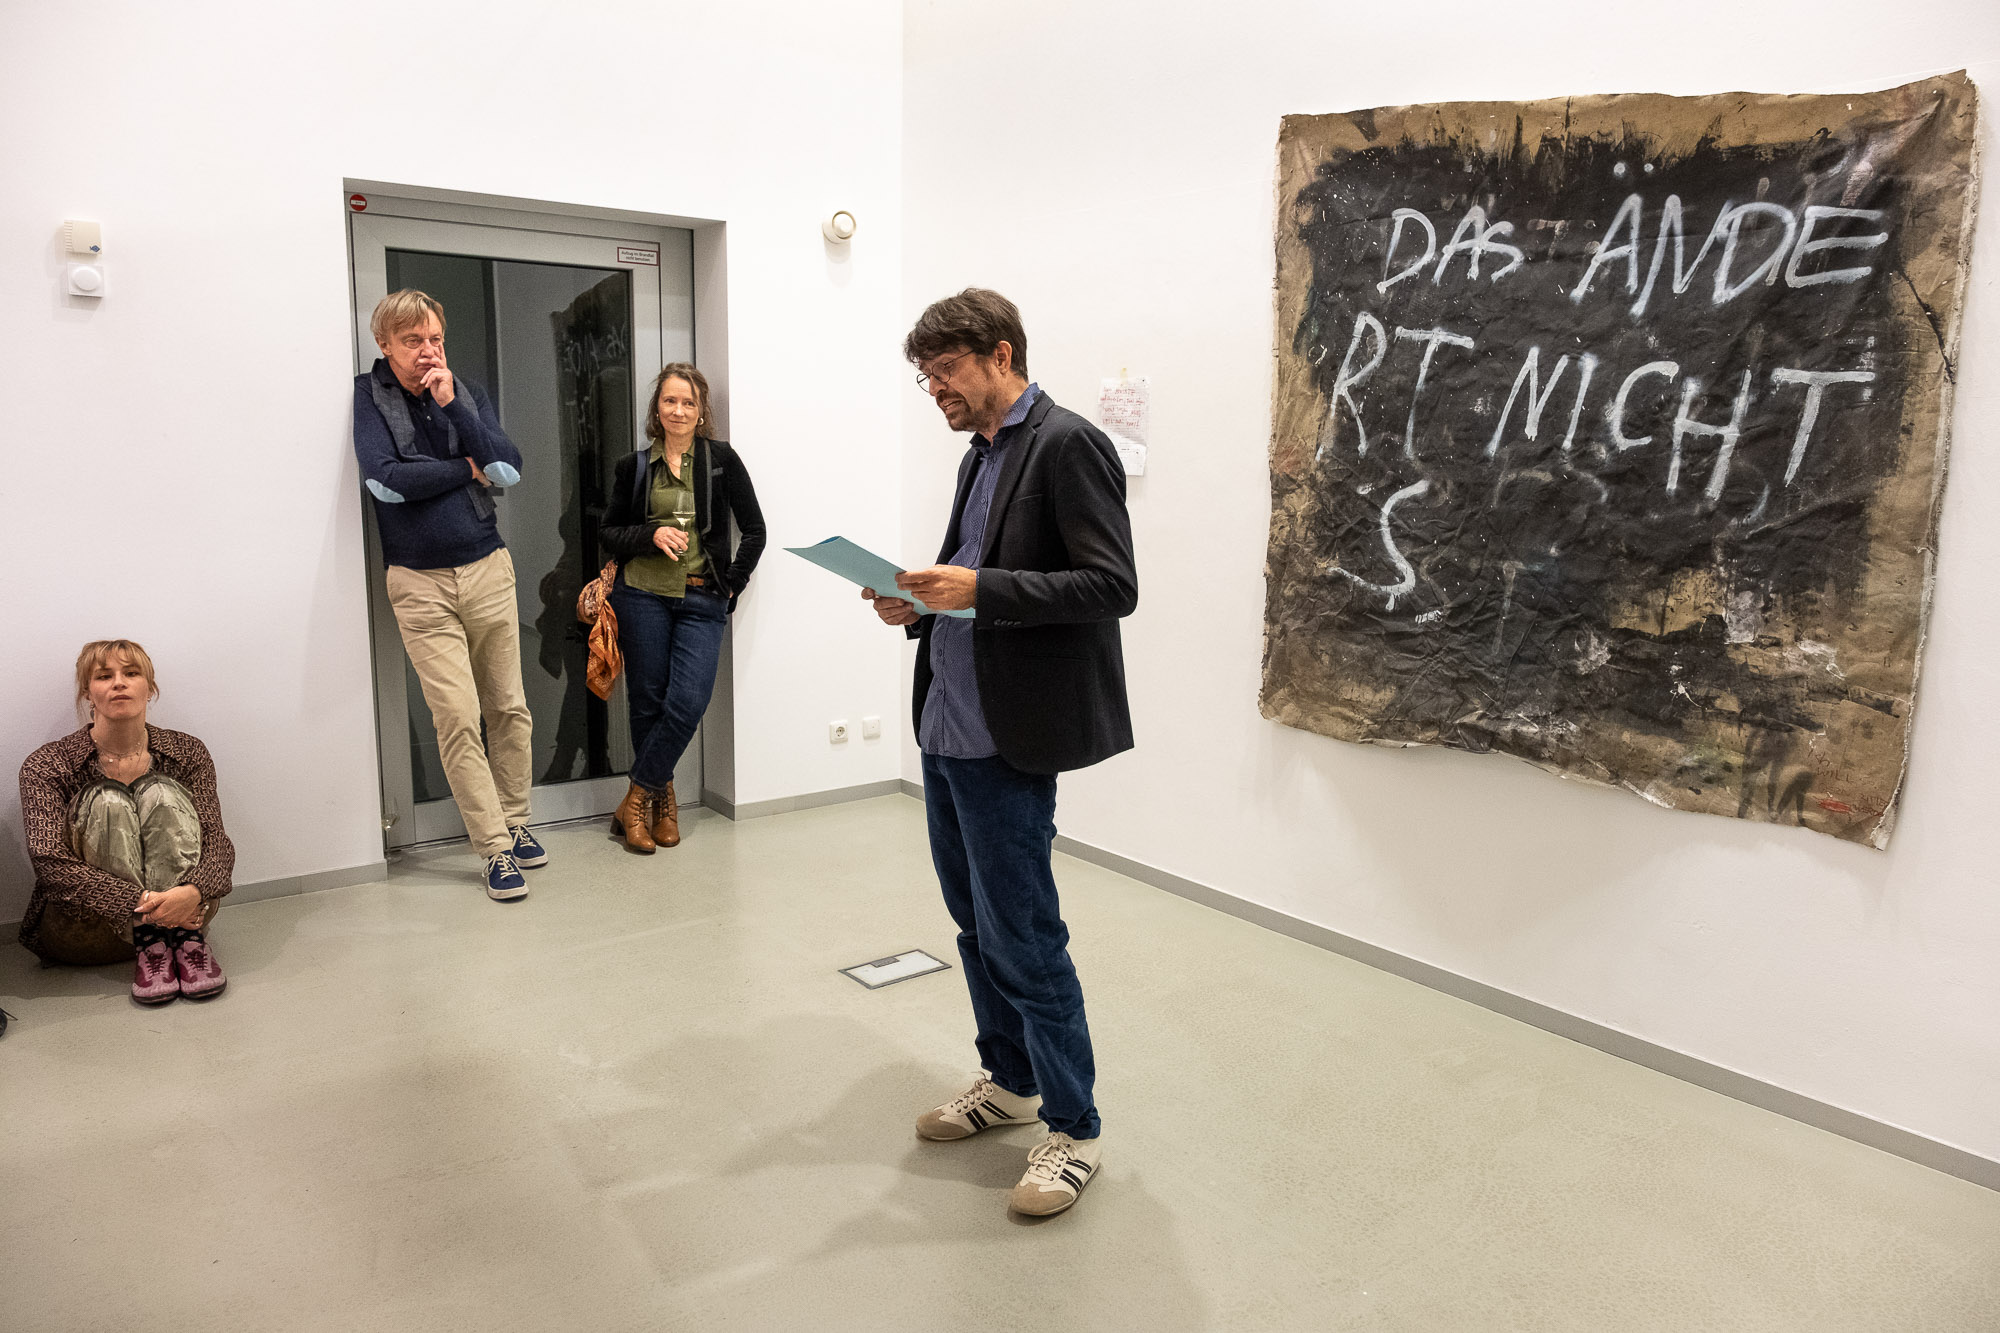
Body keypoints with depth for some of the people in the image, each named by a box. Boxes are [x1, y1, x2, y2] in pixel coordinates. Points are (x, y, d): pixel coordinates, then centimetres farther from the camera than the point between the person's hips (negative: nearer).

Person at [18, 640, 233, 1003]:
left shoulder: (187, 753, 0)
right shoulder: (47, 766, -6)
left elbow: (217, 842, -8)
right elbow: (50, 863, -18)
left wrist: (192, 892, -32)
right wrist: (142, 903, -32)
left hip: (182, 908, 2)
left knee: (160, 792, -20)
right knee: (107, 801, -23)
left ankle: (190, 940, -23)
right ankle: (148, 946, -26)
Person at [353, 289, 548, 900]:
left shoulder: (468, 392, 8)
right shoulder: (367, 396, -1)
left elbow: (509, 469, -4)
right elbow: (384, 480, -15)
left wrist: (452, 406, -12)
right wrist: (467, 469, -5)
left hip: (487, 569, 3)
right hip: (420, 582, -3)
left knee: (509, 709, 7)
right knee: (457, 719, -6)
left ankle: (515, 822, 23)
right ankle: (495, 847, 3)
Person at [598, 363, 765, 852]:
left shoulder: (721, 459, 4)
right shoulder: (634, 468, 8)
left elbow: (754, 530, 5)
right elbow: (607, 532, 10)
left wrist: (732, 585, 0)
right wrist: (652, 535, -8)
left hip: (702, 601, -1)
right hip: (643, 595, 1)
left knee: (688, 703, -11)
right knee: (647, 702, 4)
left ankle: (637, 800, 4)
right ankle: (661, 798, 21)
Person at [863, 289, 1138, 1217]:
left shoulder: (1065, 446, -12)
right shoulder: (980, 457, 16)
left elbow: (1112, 586, -19)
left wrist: (980, 589, -25)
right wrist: (921, 604, 3)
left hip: (1007, 739, -9)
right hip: (947, 724, 9)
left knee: (1022, 934, -2)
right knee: (974, 920, 18)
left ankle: (1073, 1128, 15)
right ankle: (1008, 1080, 36)